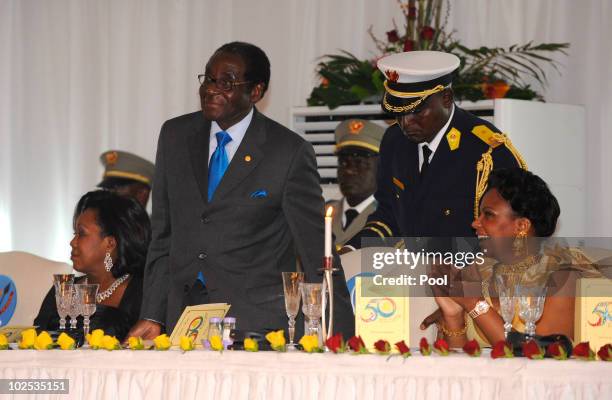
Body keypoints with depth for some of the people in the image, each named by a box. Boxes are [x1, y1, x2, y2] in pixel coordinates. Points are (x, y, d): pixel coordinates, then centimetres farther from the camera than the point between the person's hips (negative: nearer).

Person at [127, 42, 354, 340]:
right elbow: (163, 234, 14)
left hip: (258, 325, -4)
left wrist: (340, 335, -5)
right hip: (184, 318, 4)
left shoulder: (289, 152, -5)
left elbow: (315, 248, -3)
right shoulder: (175, 136, 9)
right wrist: (152, 316, 7)